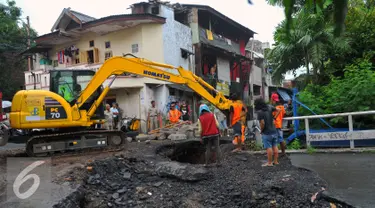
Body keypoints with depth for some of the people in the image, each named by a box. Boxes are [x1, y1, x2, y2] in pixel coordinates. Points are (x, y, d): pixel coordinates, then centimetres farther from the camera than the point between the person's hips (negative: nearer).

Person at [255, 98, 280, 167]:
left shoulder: (260, 112, -19)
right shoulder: (269, 107, 0)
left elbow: (262, 123, -23)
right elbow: (278, 110, 11)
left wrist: (261, 130, -7)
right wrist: (274, 118, 17)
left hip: (266, 133, -7)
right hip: (274, 131, 7)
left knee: (269, 147, -1)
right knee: (275, 146, 13)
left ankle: (269, 162, 6)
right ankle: (276, 161, 21)